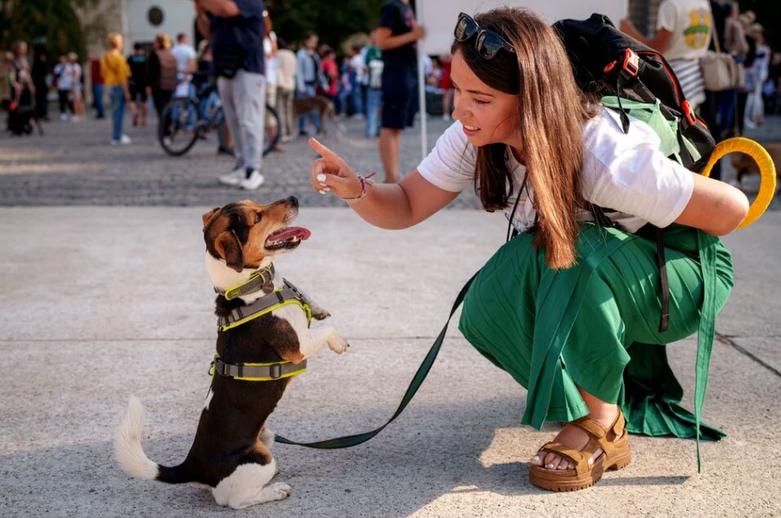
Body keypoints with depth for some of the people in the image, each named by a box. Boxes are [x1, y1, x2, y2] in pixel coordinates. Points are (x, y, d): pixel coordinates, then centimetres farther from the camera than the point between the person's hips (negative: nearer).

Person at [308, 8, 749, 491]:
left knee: (571, 252, -36)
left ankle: (600, 424, -19)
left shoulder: (603, 153, -34)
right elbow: (406, 207, -9)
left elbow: (732, 208, -27)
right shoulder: (475, 138, -16)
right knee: (486, 314, -21)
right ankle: (633, 403, -1)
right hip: (587, 286, 6)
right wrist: (357, 190, -32)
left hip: (685, 275, -6)